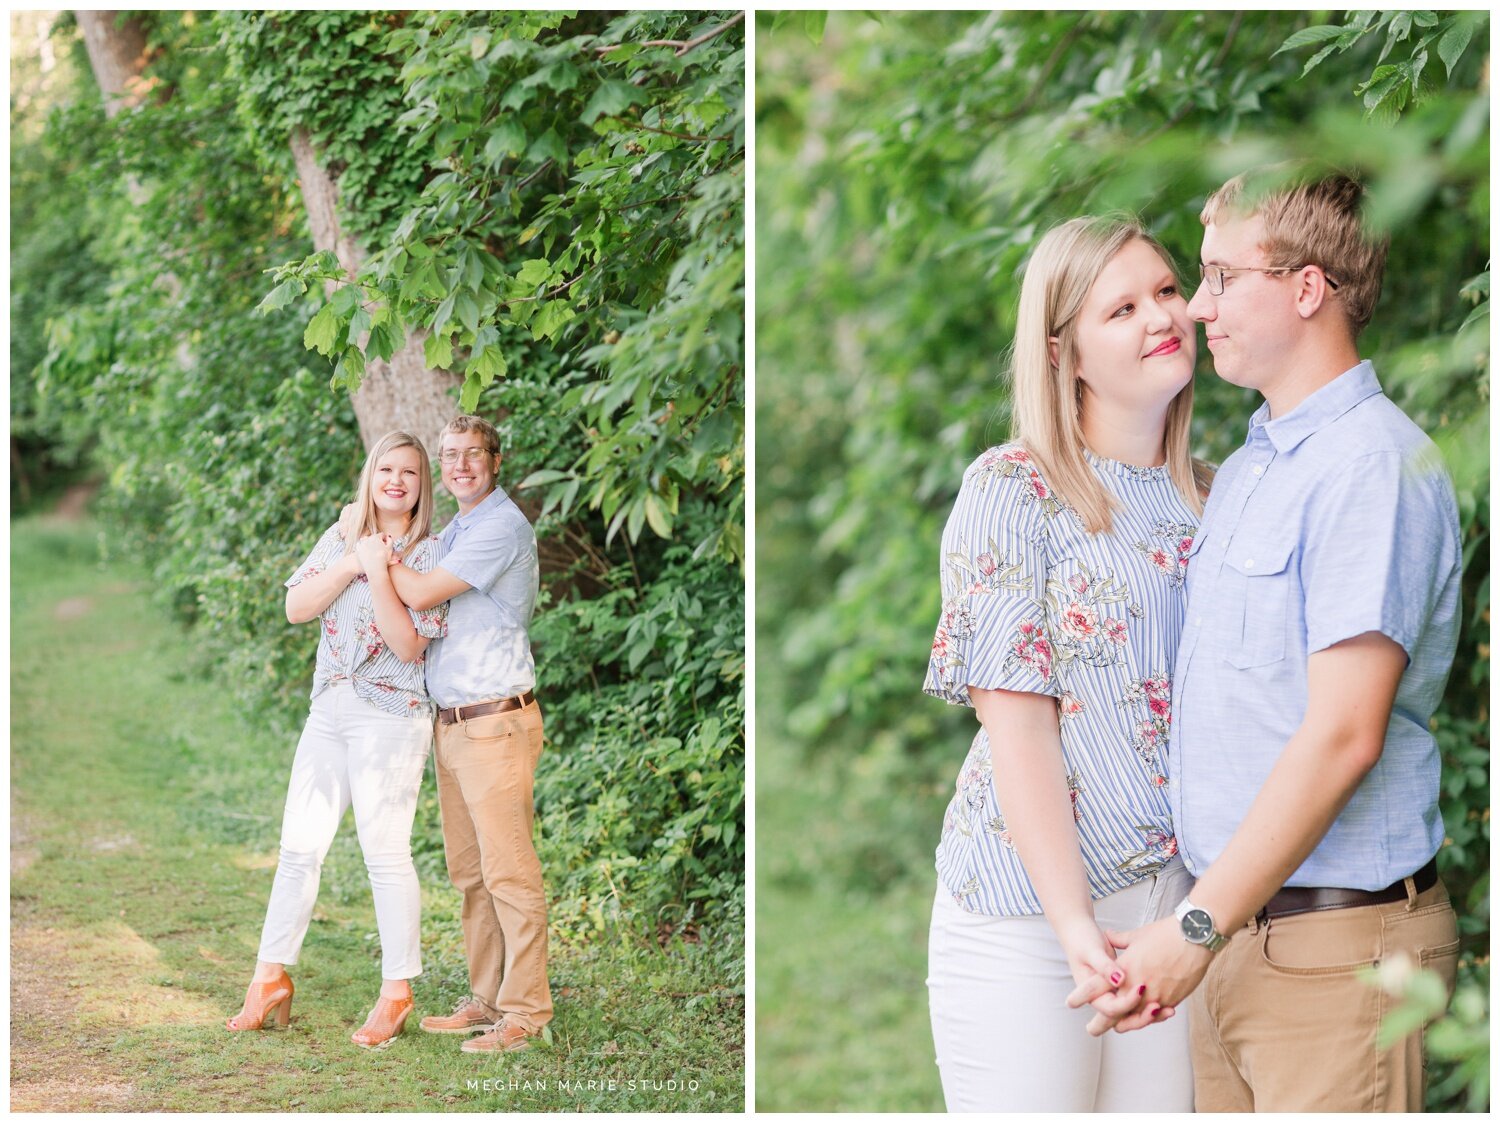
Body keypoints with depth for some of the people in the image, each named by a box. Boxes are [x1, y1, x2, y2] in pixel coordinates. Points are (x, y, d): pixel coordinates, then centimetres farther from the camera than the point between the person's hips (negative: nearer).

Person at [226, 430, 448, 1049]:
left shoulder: (429, 553, -4)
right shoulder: (341, 536, 11)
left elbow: (410, 646, -12)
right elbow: (296, 607, 1)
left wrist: (379, 572, -19)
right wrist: (351, 563, -11)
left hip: (392, 715, -5)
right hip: (329, 711, 5)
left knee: (385, 852, -4)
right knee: (299, 846, 7)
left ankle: (397, 992, 6)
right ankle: (270, 979, 15)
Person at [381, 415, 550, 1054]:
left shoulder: (504, 527, -11)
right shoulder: (453, 533, 18)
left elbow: (419, 594, -16)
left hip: (495, 724, -9)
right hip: (451, 724, 9)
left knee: (508, 872, -6)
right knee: (469, 874, 12)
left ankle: (525, 1012, -1)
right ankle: (487, 1000, 19)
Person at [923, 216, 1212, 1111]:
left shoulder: (1211, 499, 11)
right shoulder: (1014, 490, -5)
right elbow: (1017, 724, -12)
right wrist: (1074, 922, -20)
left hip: (1182, 903, 5)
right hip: (1028, 918, -5)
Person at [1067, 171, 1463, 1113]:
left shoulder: (1375, 467, -14)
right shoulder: (1246, 467, 16)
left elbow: (1344, 736, -21)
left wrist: (1195, 927, -20)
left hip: (1332, 945, -8)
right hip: (1233, 928, 8)